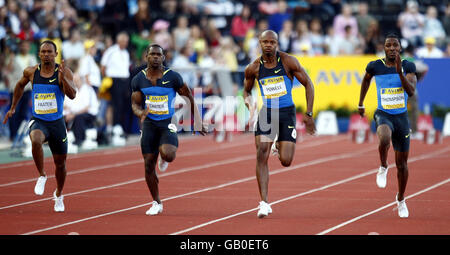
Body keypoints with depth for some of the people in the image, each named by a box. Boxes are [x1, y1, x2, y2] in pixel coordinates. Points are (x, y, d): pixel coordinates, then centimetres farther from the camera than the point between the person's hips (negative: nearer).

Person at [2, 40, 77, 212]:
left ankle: (58, 195, 38)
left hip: (57, 123, 0)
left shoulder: (64, 72, -7)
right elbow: (20, 85, 20)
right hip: (38, 121, 0)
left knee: (60, 162, 11)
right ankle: (42, 176, -14)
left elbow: (72, 95, -20)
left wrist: (63, 77, -33)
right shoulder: (31, 72, -1)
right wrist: (13, 108, 22)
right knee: (36, 140, -36)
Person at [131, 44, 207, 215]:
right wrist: (140, 113, -19)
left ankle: (164, 158, 12)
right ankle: (156, 203, 16)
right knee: (148, 164, 0)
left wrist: (198, 122, 4)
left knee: (168, 155, -29)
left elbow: (189, 98, 1)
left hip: (168, 123, -3)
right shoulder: (138, 80, 1)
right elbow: (135, 104, 5)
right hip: (149, 124, 3)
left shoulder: (173, 77, -8)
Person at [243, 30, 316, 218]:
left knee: (286, 161, -5)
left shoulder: (288, 62, -8)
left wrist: (309, 114, -6)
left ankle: (279, 145, 35)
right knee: (262, 156, -16)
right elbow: (247, 90, 16)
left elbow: (308, 84, -2)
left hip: (286, 113, -1)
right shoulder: (253, 68, -2)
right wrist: (249, 103, -7)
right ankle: (264, 203, -15)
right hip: (266, 113, 1)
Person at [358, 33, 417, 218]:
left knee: (402, 163, 11)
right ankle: (383, 167, -8)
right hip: (383, 115, -2)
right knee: (384, 139, -39)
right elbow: (366, 79, 18)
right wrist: (360, 104, 23)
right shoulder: (375, 66, -4)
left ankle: (401, 199, 33)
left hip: (402, 117, 2)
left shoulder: (408, 67, -4)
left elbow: (411, 91, -17)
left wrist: (399, 71, -26)